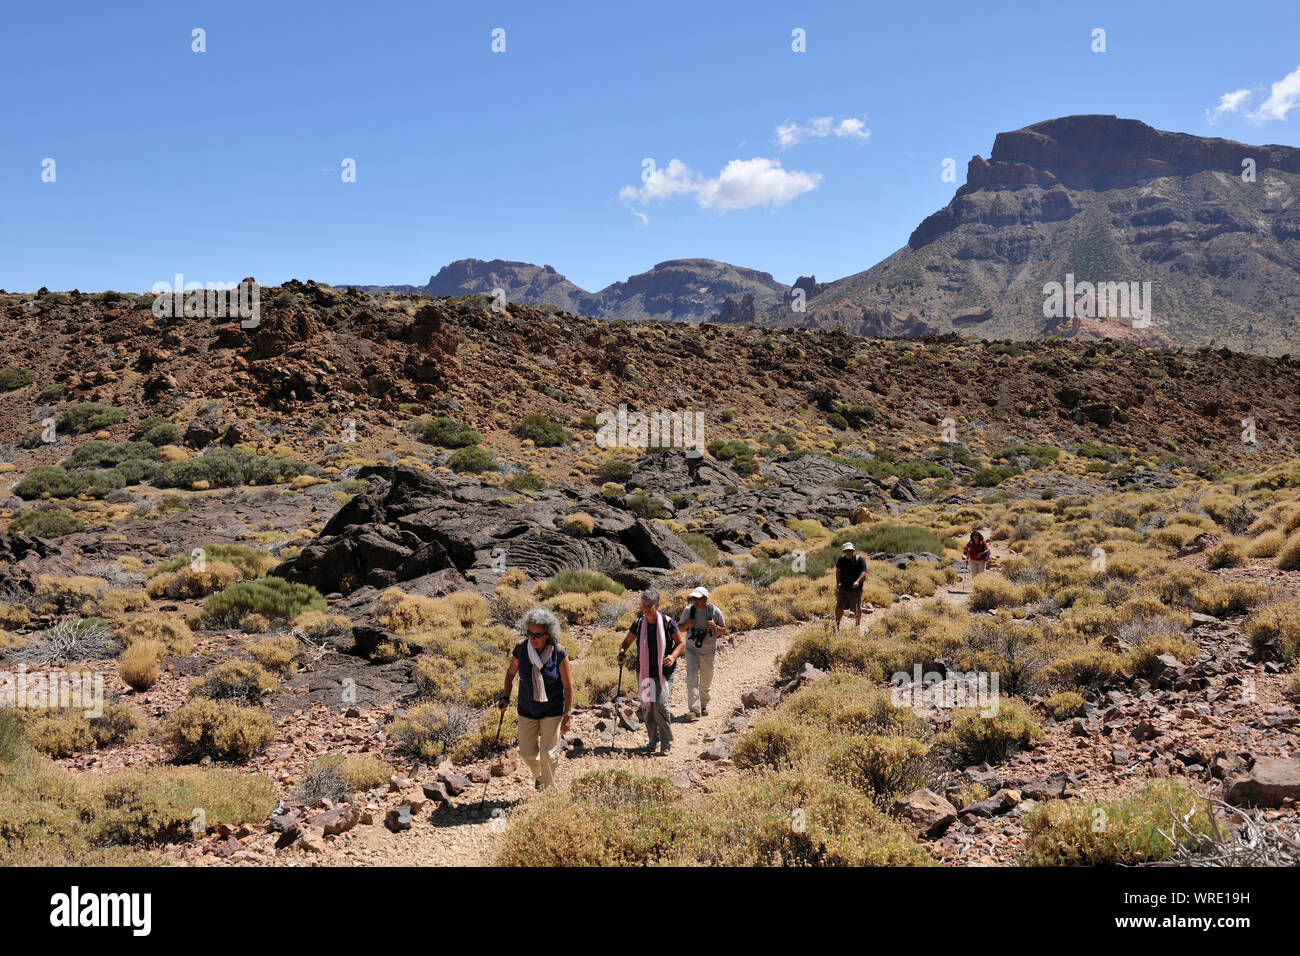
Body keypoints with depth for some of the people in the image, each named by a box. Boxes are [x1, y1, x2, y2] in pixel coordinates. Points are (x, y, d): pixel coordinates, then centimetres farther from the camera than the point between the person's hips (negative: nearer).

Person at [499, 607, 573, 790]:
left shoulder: (559, 653, -19)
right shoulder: (521, 648, -13)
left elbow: (568, 685, -11)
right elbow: (511, 672, 7)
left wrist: (567, 716, -10)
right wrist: (505, 697, 0)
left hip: (552, 711, -3)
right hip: (527, 710, 3)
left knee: (548, 753, -3)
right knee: (527, 752, 11)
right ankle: (538, 775, 44)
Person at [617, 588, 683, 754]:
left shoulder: (667, 622, -10)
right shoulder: (638, 623, -3)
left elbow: (680, 642, 1)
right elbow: (627, 641, 10)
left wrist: (673, 656, -17)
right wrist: (622, 651, -12)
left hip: (664, 672, -3)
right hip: (644, 672, 3)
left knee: (660, 705, -14)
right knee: (646, 707, 7)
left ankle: (666, 740, 6)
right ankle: (654, 740, 25)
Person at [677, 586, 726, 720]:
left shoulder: (715, 611, -9)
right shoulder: (688, 610, -6)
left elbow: (724, 630, 2)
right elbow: (680, 628, 7)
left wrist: (715, 627, -20)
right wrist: (687, 624, -16)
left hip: (708, 651, 0)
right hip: (692, 649, 0)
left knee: (706, 681, 11)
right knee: (692, 678, -15)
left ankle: (704, 705, 33)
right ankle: (694, 709, -15)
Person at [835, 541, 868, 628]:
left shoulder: (860, 559, -9)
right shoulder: (842, 558, 4)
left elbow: (864, 572, -16)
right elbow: (838, 570, 19)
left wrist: (858, 581, -33)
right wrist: (837, 583, 18)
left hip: (856, 589, -3)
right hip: (843, 588, 3)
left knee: (857, 609, 6)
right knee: (838, 608, -1)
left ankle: (858, 624, 28)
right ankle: (837, 624, 17)